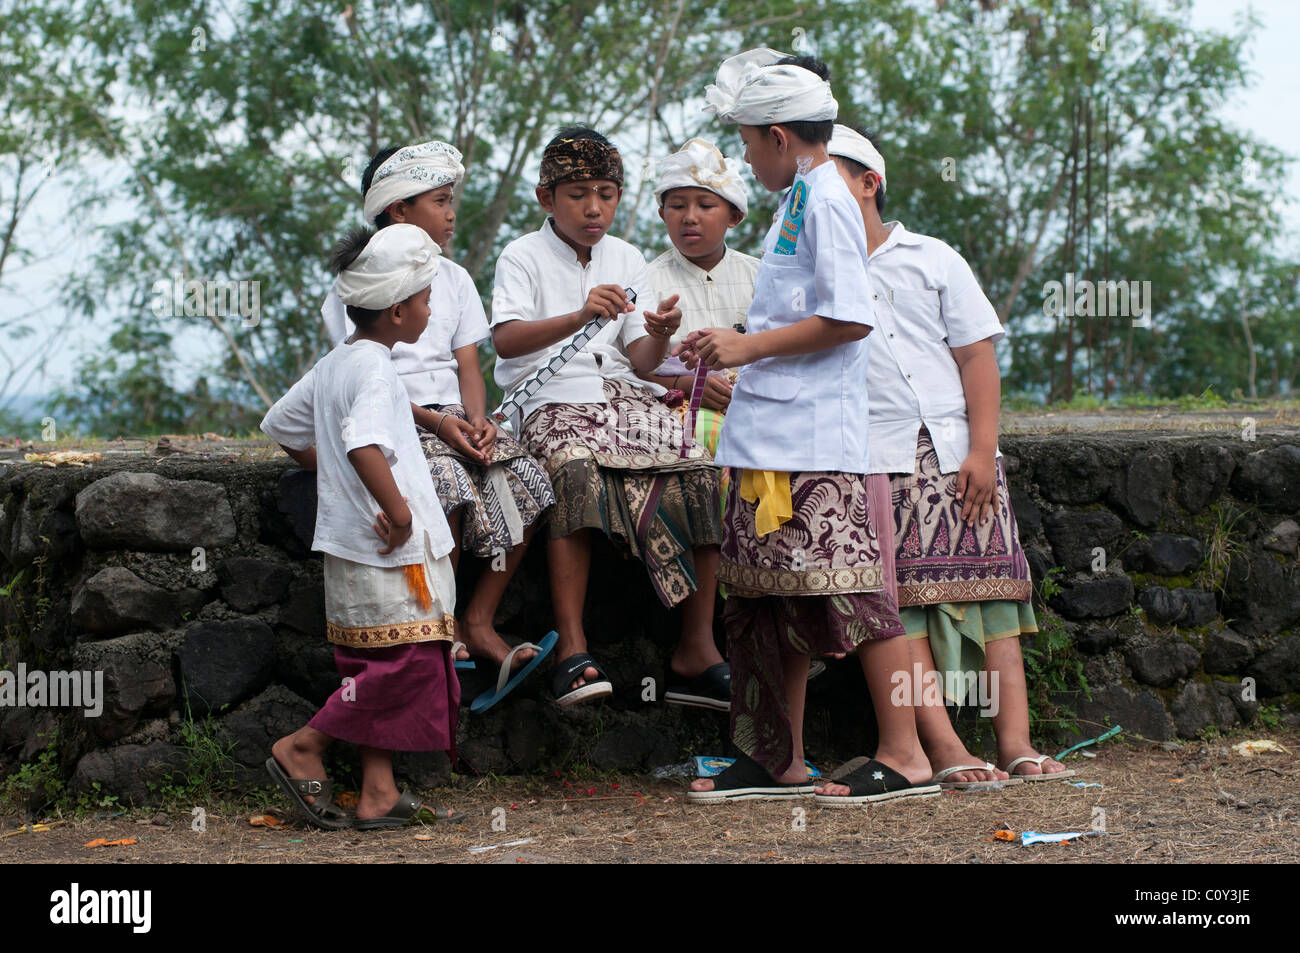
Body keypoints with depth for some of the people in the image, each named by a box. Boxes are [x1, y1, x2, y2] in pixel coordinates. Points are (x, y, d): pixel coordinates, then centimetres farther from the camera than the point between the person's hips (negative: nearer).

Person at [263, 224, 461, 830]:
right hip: (390, 552, -10)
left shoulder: (331, 366, 14)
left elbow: (280, 424, 26)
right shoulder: (374, 370, -16)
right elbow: (365, 444, -32)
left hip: (352, 546, 10)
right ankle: (301, 749, 0)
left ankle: (379, 793, 8)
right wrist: (397, 509, -27)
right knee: (405, 661, -8)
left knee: (382, 668, 10)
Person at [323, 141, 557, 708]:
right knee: (447, 485, -35)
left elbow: (467, 365, 11)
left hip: (454, 416, 6)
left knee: (526, 482, -19)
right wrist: (433, 421, -20)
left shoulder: (453, 278, 18)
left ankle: (479, 622, -13)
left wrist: (478, 421, -10)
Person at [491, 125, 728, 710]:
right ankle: (572, 648, -39)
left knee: (698, 474, -22)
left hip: (622, 393, 4)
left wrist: (659, 336, -15)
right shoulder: (524, 257, 4)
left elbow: (640, 361, 9)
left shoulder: (626, 261, 18)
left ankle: (697, 650, -20)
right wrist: (579, 318, -29)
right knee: (576, 471, -38)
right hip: (551, 398, -4)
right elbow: (506, 340, -14)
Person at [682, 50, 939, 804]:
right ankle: (780, 762, 18)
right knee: (776, 598, 12)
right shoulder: (801, 200, 18)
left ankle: (905, 755, -5)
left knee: (847, 588, -9)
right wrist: (733, 356, 21)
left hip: (813, 440, -10)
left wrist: (751, 346, -13)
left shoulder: (825, 201, -11)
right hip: (774, 437, 10)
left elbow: (849, 319, -19)